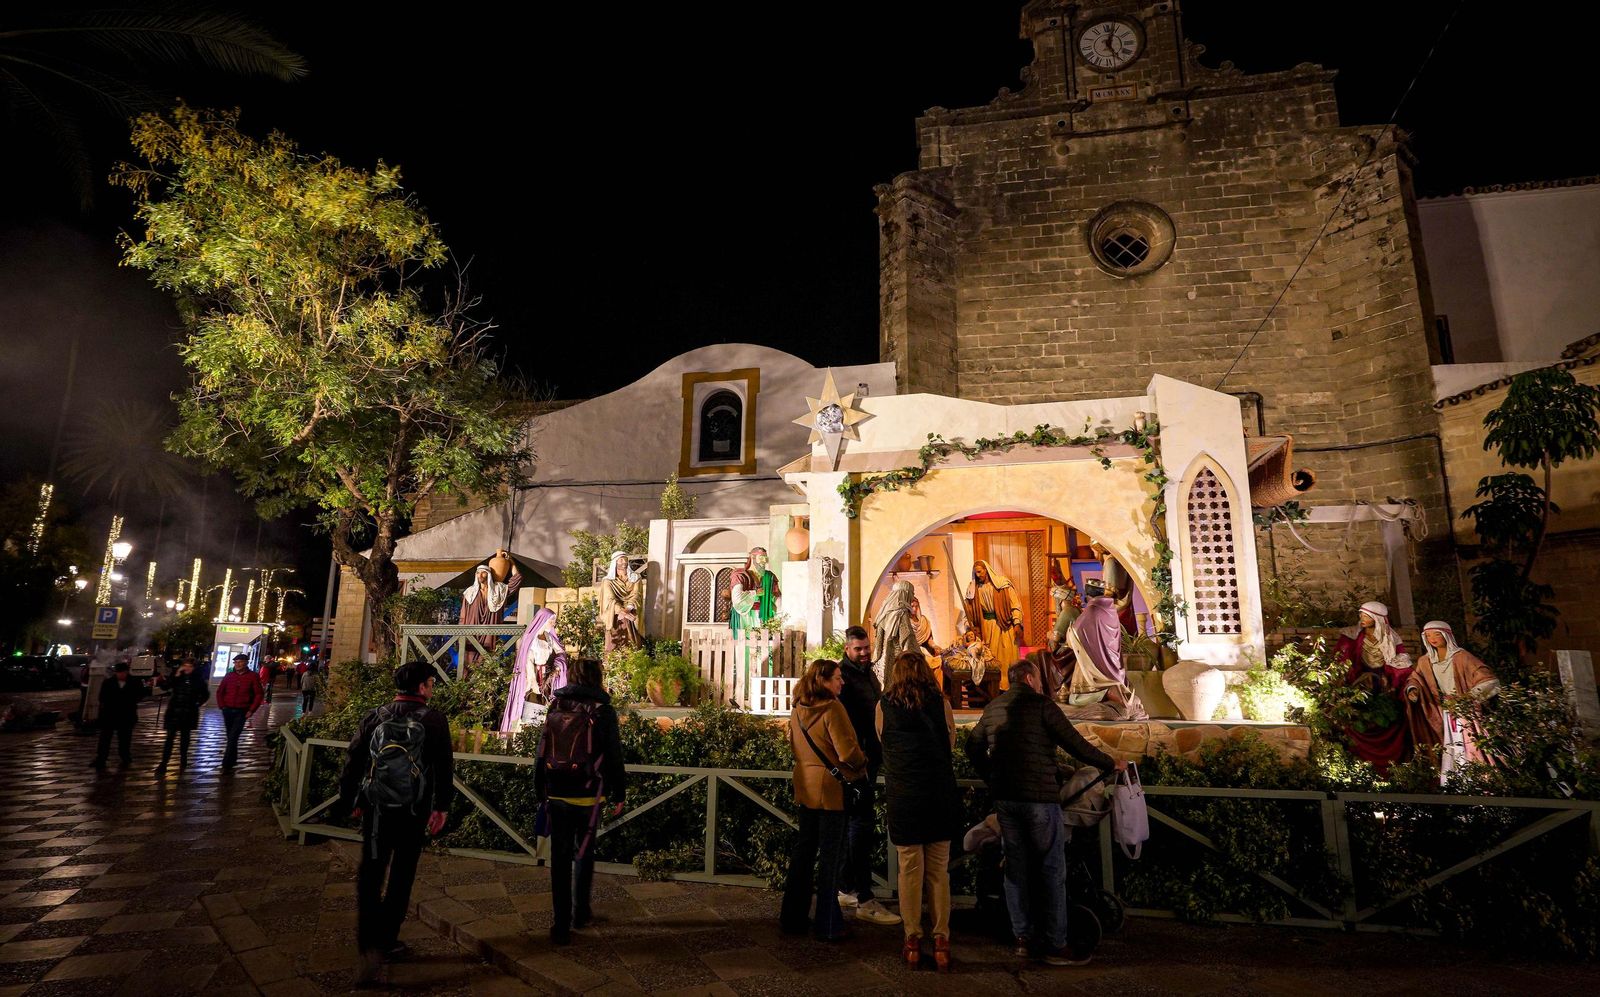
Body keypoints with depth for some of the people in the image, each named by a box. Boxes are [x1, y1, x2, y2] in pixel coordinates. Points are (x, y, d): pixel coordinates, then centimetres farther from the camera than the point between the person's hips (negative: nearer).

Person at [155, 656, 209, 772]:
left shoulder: (198, 678, 0)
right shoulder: (176, 675, 0)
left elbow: (205, 694, 10)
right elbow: (164, 686, -15)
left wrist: (197, 703, 2)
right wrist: (176, 676, -21)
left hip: (189, 713, 1)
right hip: (174, 711, -1)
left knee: (185, 736, 12)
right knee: (170, 737, -5)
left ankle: (183, 760, 24)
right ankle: (163, 763, -3)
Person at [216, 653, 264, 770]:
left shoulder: (252, 677, -4)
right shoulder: (229, 676, 5)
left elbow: (258, 694, -3)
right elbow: (220, 691, 14)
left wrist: (251, 710, -8)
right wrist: (222, 706, 3)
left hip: (241, 712, -4)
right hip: (227, 711, 4)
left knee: (233, 738, -10)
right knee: (231, 737, 13)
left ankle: (226, 764, -8)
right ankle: (233, 759, 26)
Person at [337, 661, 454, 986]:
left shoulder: (373, 717, -1)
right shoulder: (434, 720, -8)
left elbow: (353, 762, 3)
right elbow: (444, 767, -10)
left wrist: (349, 801, 14)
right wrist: (441, 807, -3)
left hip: (375, 809, 2)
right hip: (414, 811, -1)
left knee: (370, 874, 6)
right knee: (401, 875, 14)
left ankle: (369, 946, -8)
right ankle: (386, 940, 23)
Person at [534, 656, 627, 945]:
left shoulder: (555, 708, 5)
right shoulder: (602, 710, -8)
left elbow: (543, 752, 8)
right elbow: (614, 756, -7)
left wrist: (540, 791, 16)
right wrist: (618, 795, 2)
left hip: (556, 794, 3)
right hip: (588, 795, -3)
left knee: (559, 857, 7)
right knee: (584, 853, 15)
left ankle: (562, 924, 8)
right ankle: (581, 912, 25)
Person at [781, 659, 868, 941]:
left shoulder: (798, 709, 5)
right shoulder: (832, 708, -19)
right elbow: (848, 751, -19)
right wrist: (863, 763, -1)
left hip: (806, 786, 7)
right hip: (830, 787, -7)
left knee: (803, 851, 17)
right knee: (830, 857, 4)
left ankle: (793, 917, 26)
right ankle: (828, 925, 13)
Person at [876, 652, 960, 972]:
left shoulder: (884, 706, -2)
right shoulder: (941, 702, -1)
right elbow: (951, 744, 10)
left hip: (903, 798, -1)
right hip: (941, 797, 1)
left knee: (910, 871, 10)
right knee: (939, 872, 11)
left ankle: (913, 941, 18)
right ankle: (941, 942, 16)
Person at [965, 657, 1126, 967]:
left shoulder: (993, 708, 10)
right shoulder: (1042, 705, -9)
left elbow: (973, 748, 15)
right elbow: (1076, 745, -8)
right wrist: (1111, 764, 6)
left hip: (1004, 798, 6)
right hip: (1039, 798, -6)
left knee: (1016, 867, 13)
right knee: (1051, 870, 3)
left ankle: (1024, 938, 20)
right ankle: (1055, 946, 7)